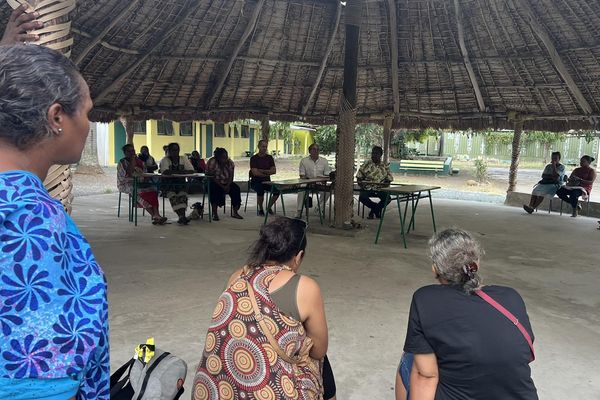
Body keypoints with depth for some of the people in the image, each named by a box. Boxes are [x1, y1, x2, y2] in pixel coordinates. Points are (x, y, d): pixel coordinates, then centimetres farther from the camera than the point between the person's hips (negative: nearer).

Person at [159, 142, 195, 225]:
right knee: (172, 196, -30)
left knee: (183, 195, -27)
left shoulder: (184, 159, 7)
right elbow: (165, 172, -21)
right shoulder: (165, 160, -2)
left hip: (181, 184, 2)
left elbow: (191, 171, -7)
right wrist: (179, 171, -16)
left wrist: (173, 172, -17)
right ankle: (181, 217, -36)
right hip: (168, 184, -2)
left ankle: (182, 217, -33)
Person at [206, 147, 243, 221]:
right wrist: (222, 187, -25)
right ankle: (214, 214, -28)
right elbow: (213, 177, -19)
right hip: (214, 183, -5)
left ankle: (235, 212, -12)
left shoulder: (230, 163, -3)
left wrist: (228, 185, -23)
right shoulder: (212, 162, -18)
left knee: (236, 189, -20)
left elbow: (231, 176, -6)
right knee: (215, 190, -35)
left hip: (226, 183, 5)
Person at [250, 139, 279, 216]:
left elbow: (274, 171, 0)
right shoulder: (254, 158, -5)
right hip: (256, 181, -4)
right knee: (260, 190, -36)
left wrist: (262, 171, -11)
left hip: (267, 181, 4)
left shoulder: (269, 157, 7)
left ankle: (269, 207, 4)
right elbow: (255, 173, -14)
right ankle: (260, 209, -10)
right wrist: (267, 174, -5)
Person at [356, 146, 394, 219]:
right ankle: (378, 209, -2)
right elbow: (359, 178, 5)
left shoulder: (385, 166, 7)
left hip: (380, 188, 1)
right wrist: (361, 183, -17)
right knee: (362, 197, -32)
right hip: (367, 188, -1)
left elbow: (388, 180, 9)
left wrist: (385, 184, -13)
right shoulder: (366, 165, 3)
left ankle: (373, 210, 1)